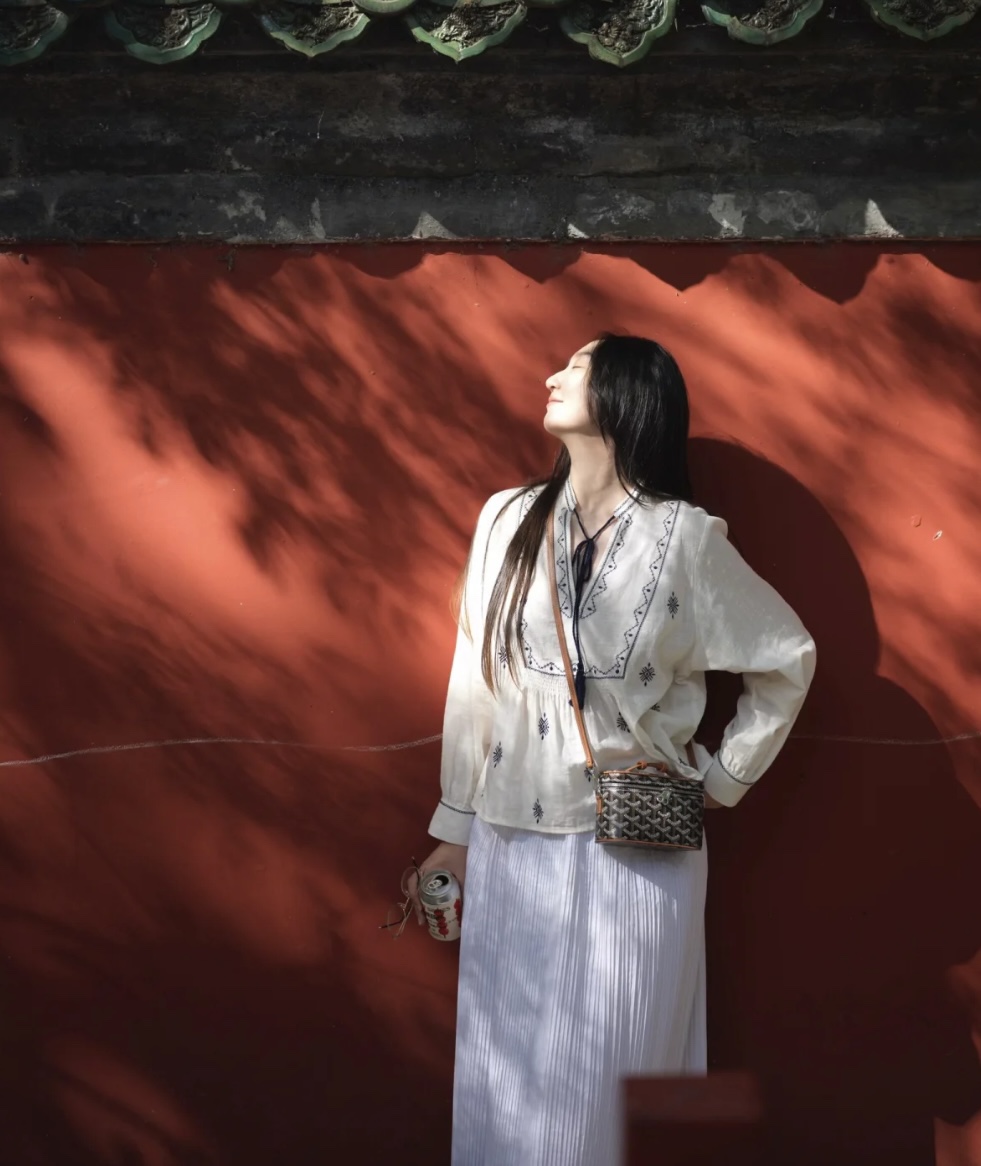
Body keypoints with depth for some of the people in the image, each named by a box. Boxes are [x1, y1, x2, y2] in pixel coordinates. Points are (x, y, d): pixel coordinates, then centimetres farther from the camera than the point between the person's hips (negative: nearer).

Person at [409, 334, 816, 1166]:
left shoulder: (685, 538, -7)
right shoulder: (507, 520, 2)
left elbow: (789, 658, 4)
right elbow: (475, 683, 6)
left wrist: (725, 777, 3)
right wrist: (454, 828, 7)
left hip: (637, 850, -3)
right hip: (512, 843, 3)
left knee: (610, 1082, 5)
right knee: (508, 1075, 11)